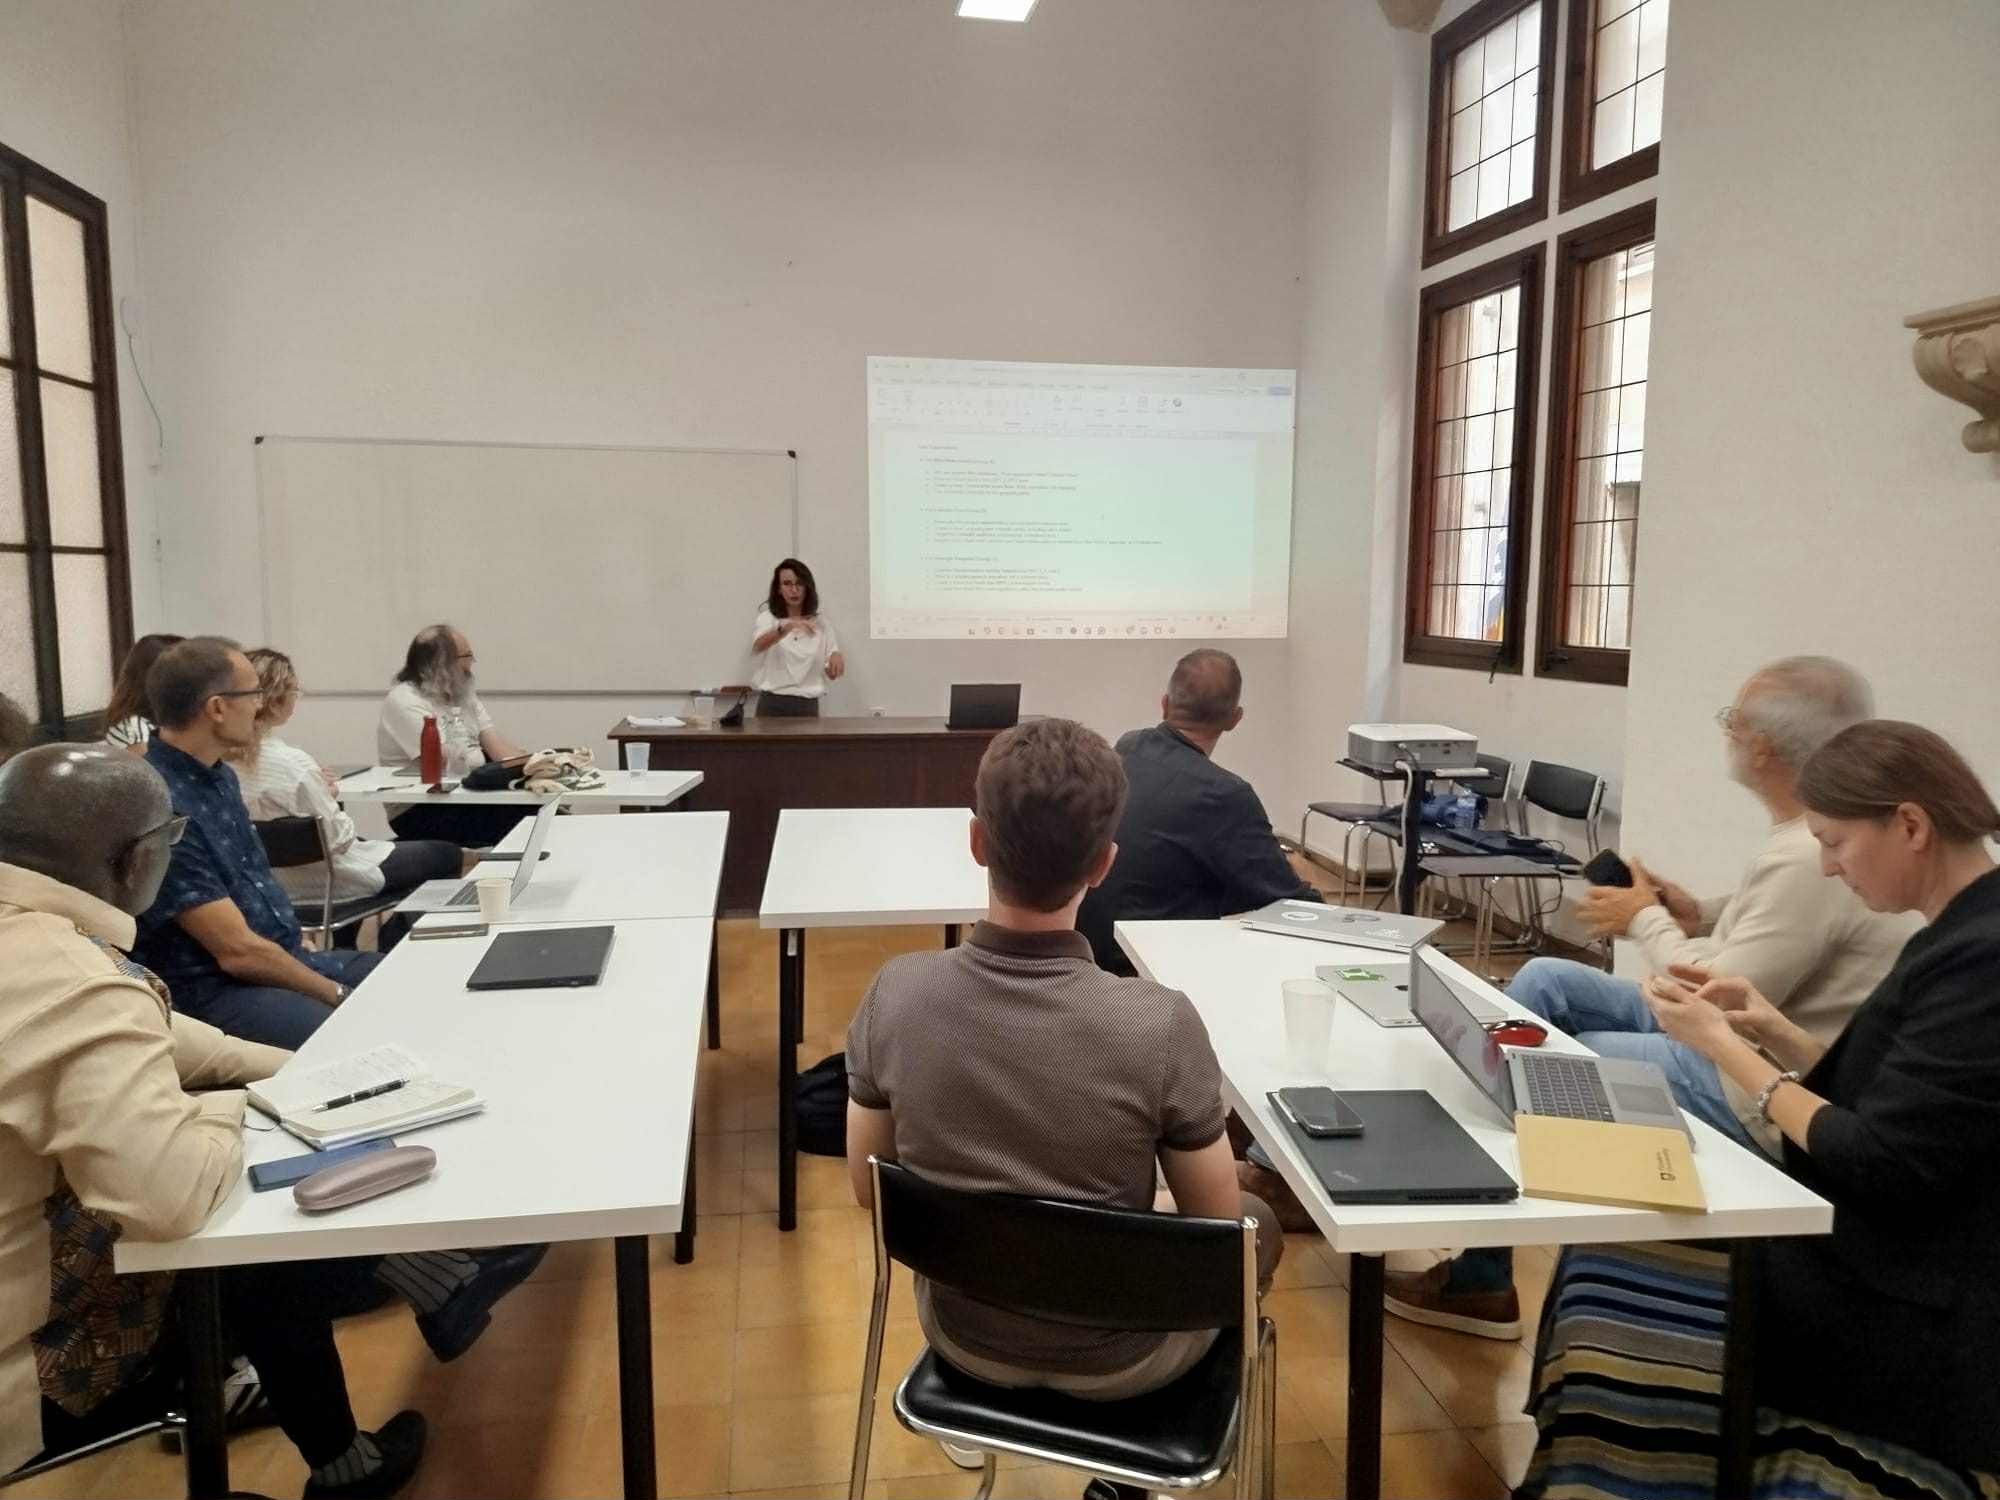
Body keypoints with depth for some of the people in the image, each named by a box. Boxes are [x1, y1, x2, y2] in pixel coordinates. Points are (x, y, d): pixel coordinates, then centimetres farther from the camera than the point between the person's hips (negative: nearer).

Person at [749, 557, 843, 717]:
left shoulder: (820, 624, 10)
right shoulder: (767, 618, 3)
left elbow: (831, 674, 10)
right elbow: (758, 646, -21)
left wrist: (836, 656, -14)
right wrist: (786, 627, -39)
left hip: (807, 707, 2)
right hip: (772, 705, -2)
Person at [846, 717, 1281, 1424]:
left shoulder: (896, 993, -23)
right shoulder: (1161, 1024, -32)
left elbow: (869, 1188, -7)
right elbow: (1217, 1225, -16)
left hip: (962, 1331, 3)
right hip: (1112, 1360, -3)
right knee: (1258, 1224, 28)